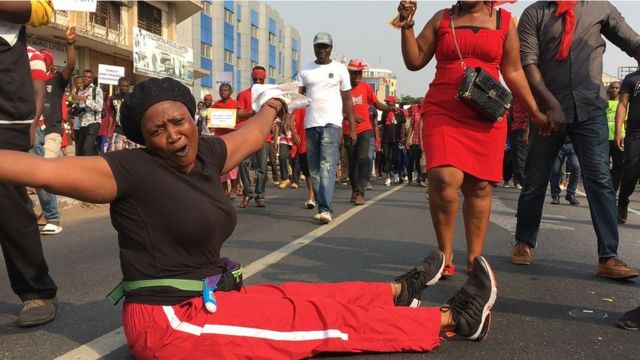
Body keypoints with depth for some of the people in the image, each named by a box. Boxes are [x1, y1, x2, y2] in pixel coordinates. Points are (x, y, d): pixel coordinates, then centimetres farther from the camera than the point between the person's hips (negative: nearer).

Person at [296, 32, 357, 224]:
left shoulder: (340, 69, 6)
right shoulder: (305, 70, 11)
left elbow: (347, 100, 6)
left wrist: (352, 128, 2)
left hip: (331, 123, -4)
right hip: (311, 124, 4)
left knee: (327, 167, -15)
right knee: (314, 169, 6)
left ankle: (326, 209, -20)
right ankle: (323, 207, 15)